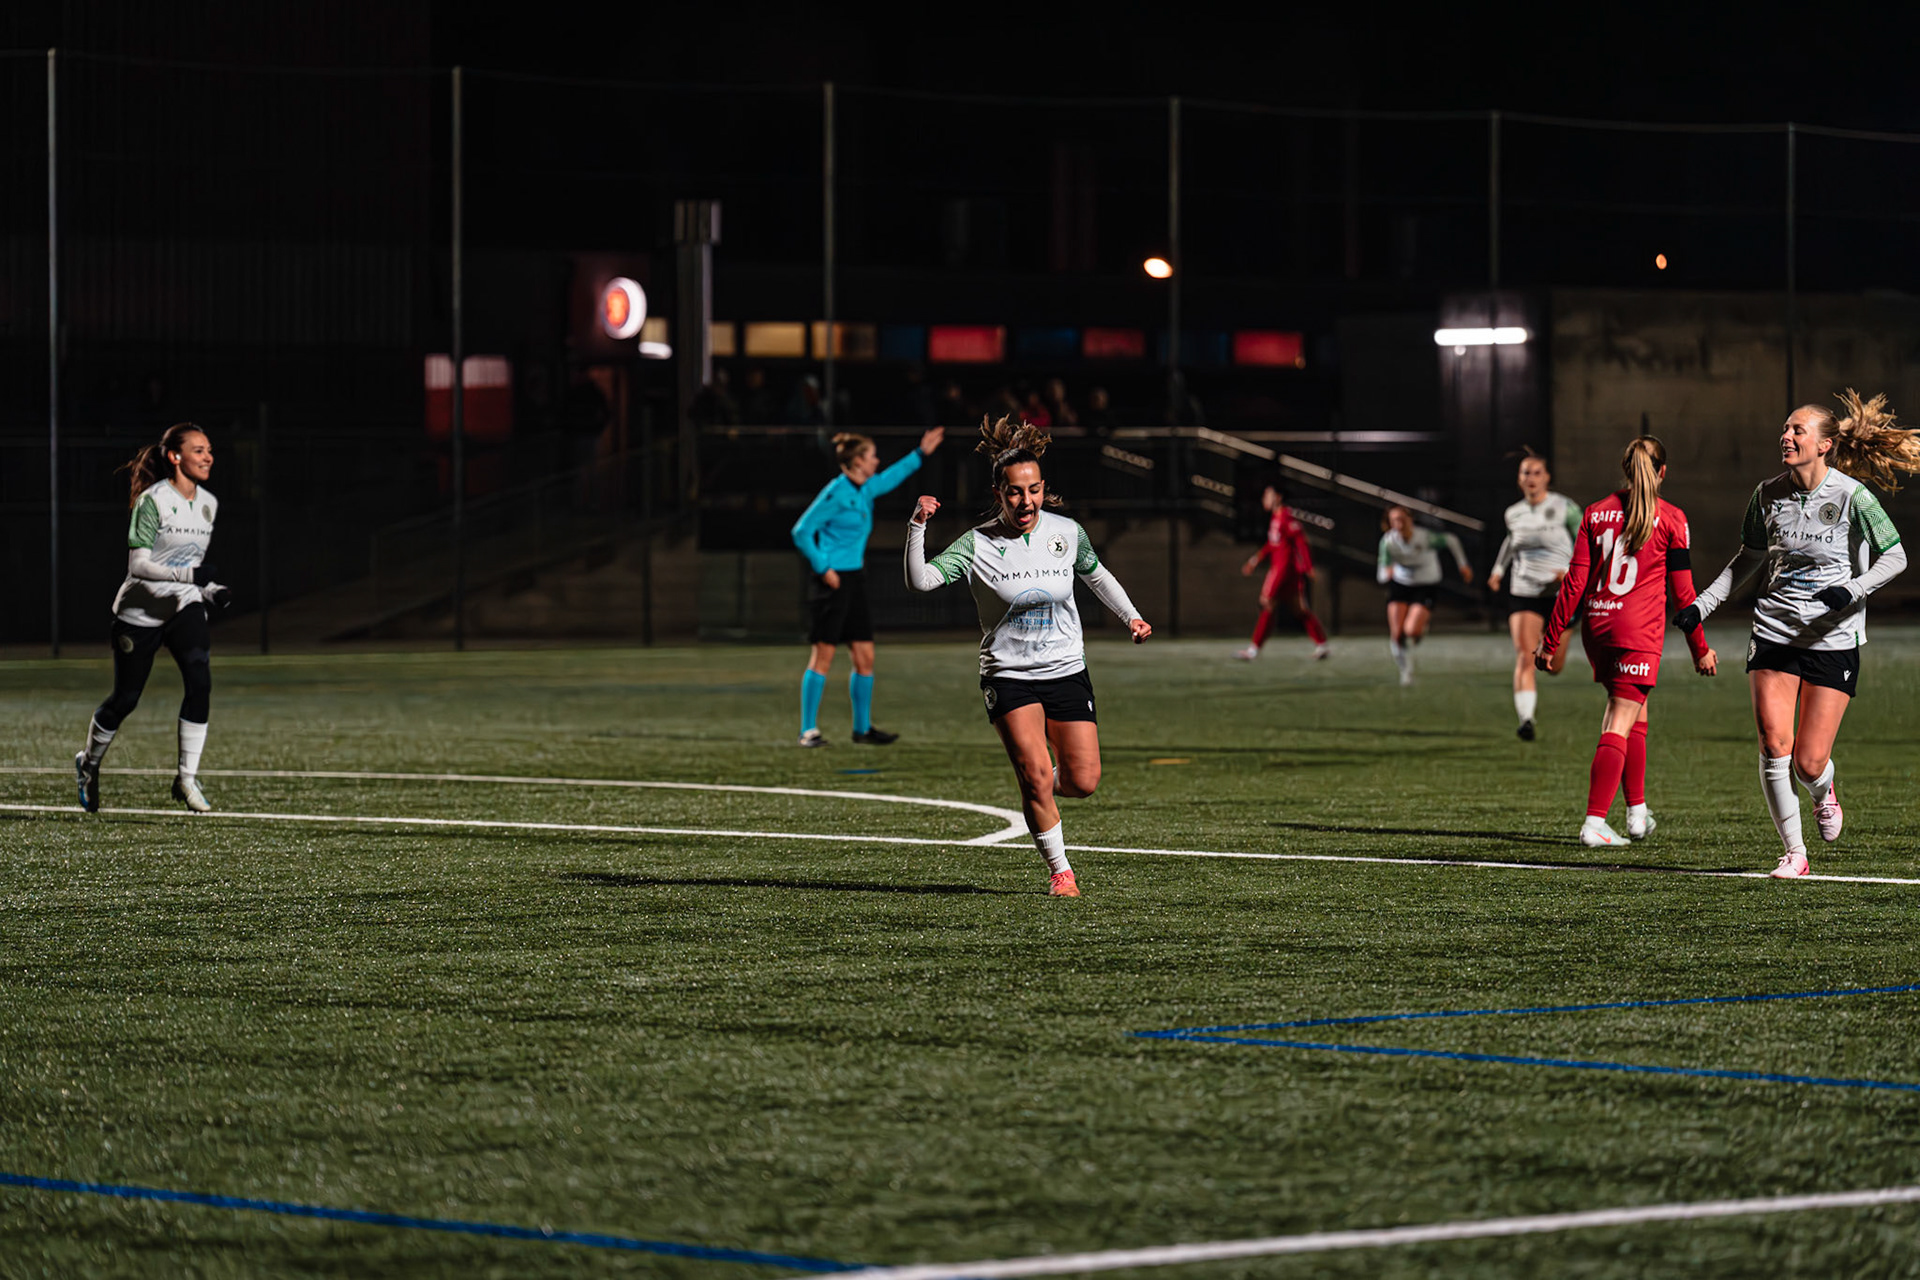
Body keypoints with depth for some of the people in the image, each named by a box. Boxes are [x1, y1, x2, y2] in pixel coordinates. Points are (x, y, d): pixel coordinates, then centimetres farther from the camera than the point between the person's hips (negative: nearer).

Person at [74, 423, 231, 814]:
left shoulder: (208, 503, 6)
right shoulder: (153, 501, -15)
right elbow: (138, 565, -20)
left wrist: (210, 591, 2)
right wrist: (188, 575, -32)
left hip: (185, 606, 5)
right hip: (141, 611, -5)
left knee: (200, 682, -20)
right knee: (125, 699, 6)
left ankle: (187, 778, -13)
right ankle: (89, 763, 34)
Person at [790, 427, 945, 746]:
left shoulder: (865, 490, 11)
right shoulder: (836, 492, -13)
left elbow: (890, 477, 33)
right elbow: (801, 531, -12)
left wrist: (921, 454, 37)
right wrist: (823, 569, -14)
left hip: (855, 580, 9)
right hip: (834, 580, -9)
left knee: (865, 656, 8)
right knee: (823, 655, -5)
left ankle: (863, 728, 17)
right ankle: (808, 730, 0)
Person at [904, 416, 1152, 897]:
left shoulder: (1067, 533, -1)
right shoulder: (977, 544, -10)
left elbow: (1096, 575, 19)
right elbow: (921, 580, -20)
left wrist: (1131, 616, 13)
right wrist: (918, 527, -32)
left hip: (1067, 672, 3)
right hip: (1008, 675, -3)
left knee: (1083, 781, -3)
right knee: (1035, 776, -16)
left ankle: (1041, 785, 33)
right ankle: (1060, 871, 1)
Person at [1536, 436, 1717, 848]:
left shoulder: (1596, 513, 7)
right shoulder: (1671, 518, -2)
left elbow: (1574, 582, 3)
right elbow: (1682, 591, -1)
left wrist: (1550, 640, 7)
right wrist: (1700, 650, 7)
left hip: (1597, 628, 5)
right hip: (1640, 631, -4)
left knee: (1635, 717, 21)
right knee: (1619, 727, -6)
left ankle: (1637, 813, 25)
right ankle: (1594, 822, -15)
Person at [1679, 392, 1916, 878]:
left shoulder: (1852, 495, -10)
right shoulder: (1768, 494, 3)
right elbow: (1749, 559, 16)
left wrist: (1852, 589, -22)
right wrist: (1703, 603, 8)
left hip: (1833, 638, -3)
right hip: (1774, 632, 3)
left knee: (1809, 763, -5)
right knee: (1773, 747, -9)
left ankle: (1823, 793, 33)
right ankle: (1794, 852, 5)